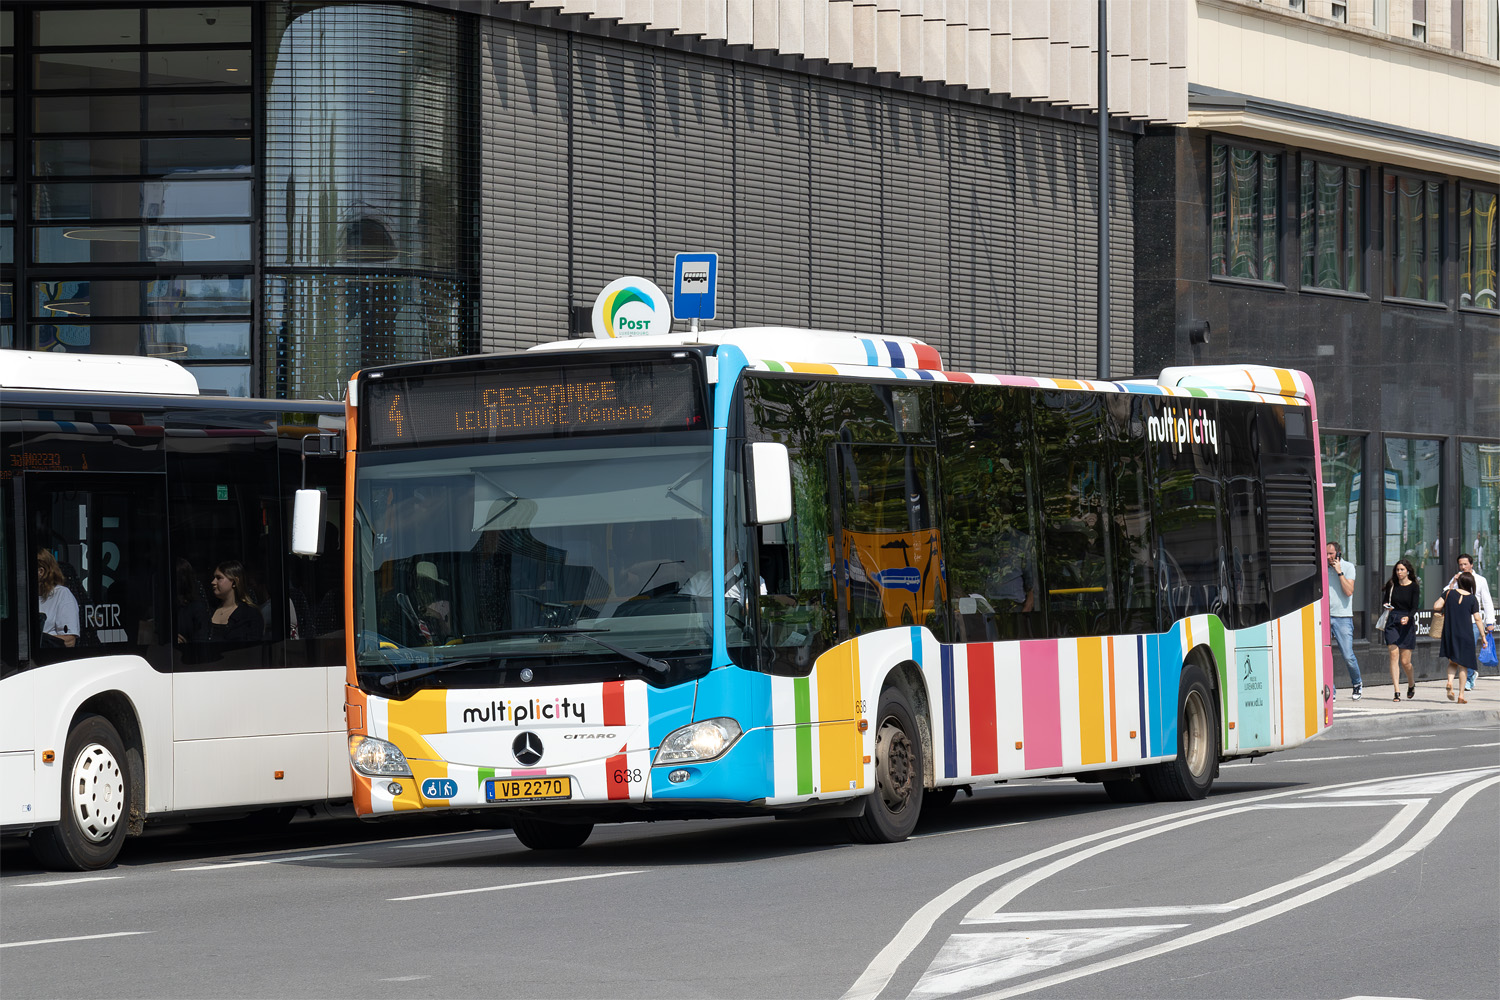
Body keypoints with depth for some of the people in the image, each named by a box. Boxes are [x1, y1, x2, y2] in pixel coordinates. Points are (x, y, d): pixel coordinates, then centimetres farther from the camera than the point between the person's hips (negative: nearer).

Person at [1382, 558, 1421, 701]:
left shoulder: (1414, 587, -3)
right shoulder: (1391, 585, 7)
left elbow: (1415, 606, -11)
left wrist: (1408, 617, -30)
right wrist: (1387, 606, -6)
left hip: (1407, 623, -2)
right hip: (1392, 622, 2)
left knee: (1405, 661, 0)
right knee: (1393, 655, -12)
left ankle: (1411, 685, 31)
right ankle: (1397, 691, -12)